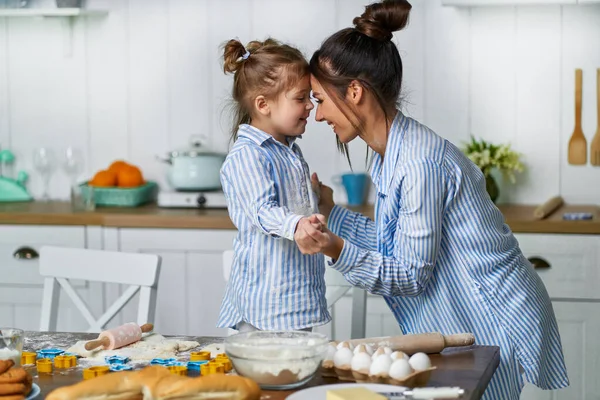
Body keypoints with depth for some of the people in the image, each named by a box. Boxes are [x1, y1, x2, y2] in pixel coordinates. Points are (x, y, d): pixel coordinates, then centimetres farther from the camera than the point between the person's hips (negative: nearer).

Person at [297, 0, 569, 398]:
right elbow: (394, 245, 8)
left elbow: (413, 274, -22)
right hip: (463, 322, 9)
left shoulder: (419, 163, -25)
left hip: (493, 323, -9)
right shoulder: (388, 155, 4)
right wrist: (331, 212, 10)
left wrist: (339, 251, -32)